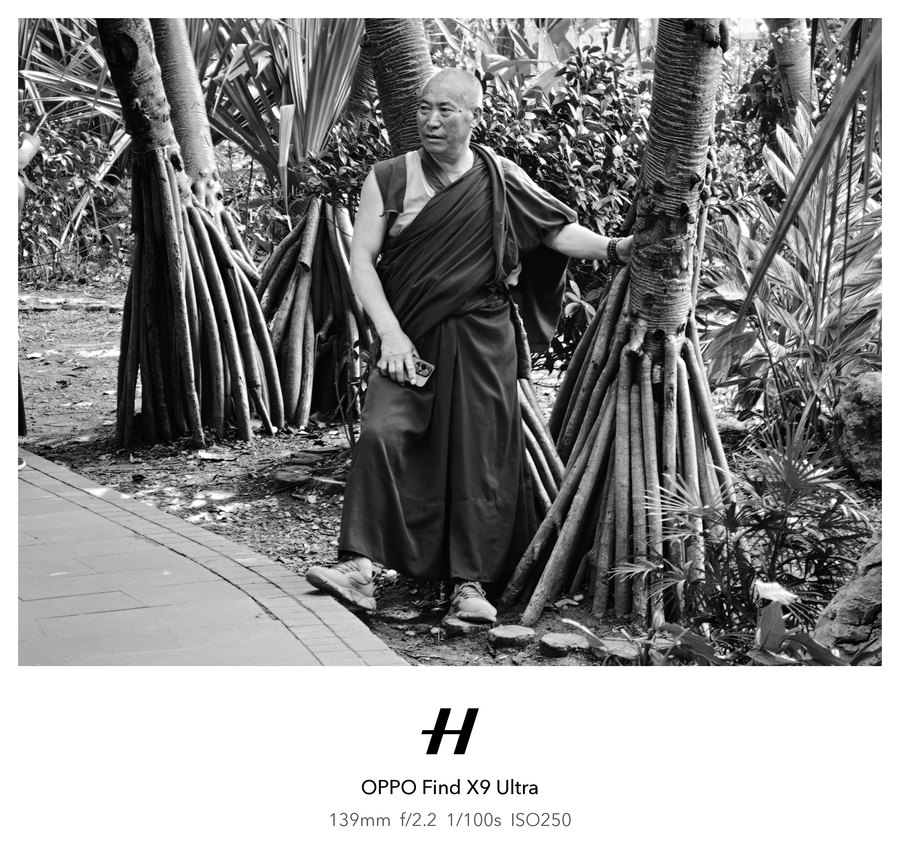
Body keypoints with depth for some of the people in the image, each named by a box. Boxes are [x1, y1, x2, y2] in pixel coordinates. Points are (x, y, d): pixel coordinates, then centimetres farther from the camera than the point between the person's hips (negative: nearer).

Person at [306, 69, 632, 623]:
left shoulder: (502, 179, 3)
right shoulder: (389, 179, 1)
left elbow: (557, 229, 8)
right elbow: (362, 260, -2)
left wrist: (613, 248, -8)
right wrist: (390, 333, -12)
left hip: (481, 338, 0)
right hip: (409, 335, 0)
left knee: (479, 456, 0)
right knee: (382, 433, -16)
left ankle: (472, 582, 8)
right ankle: (361, 566, -14)